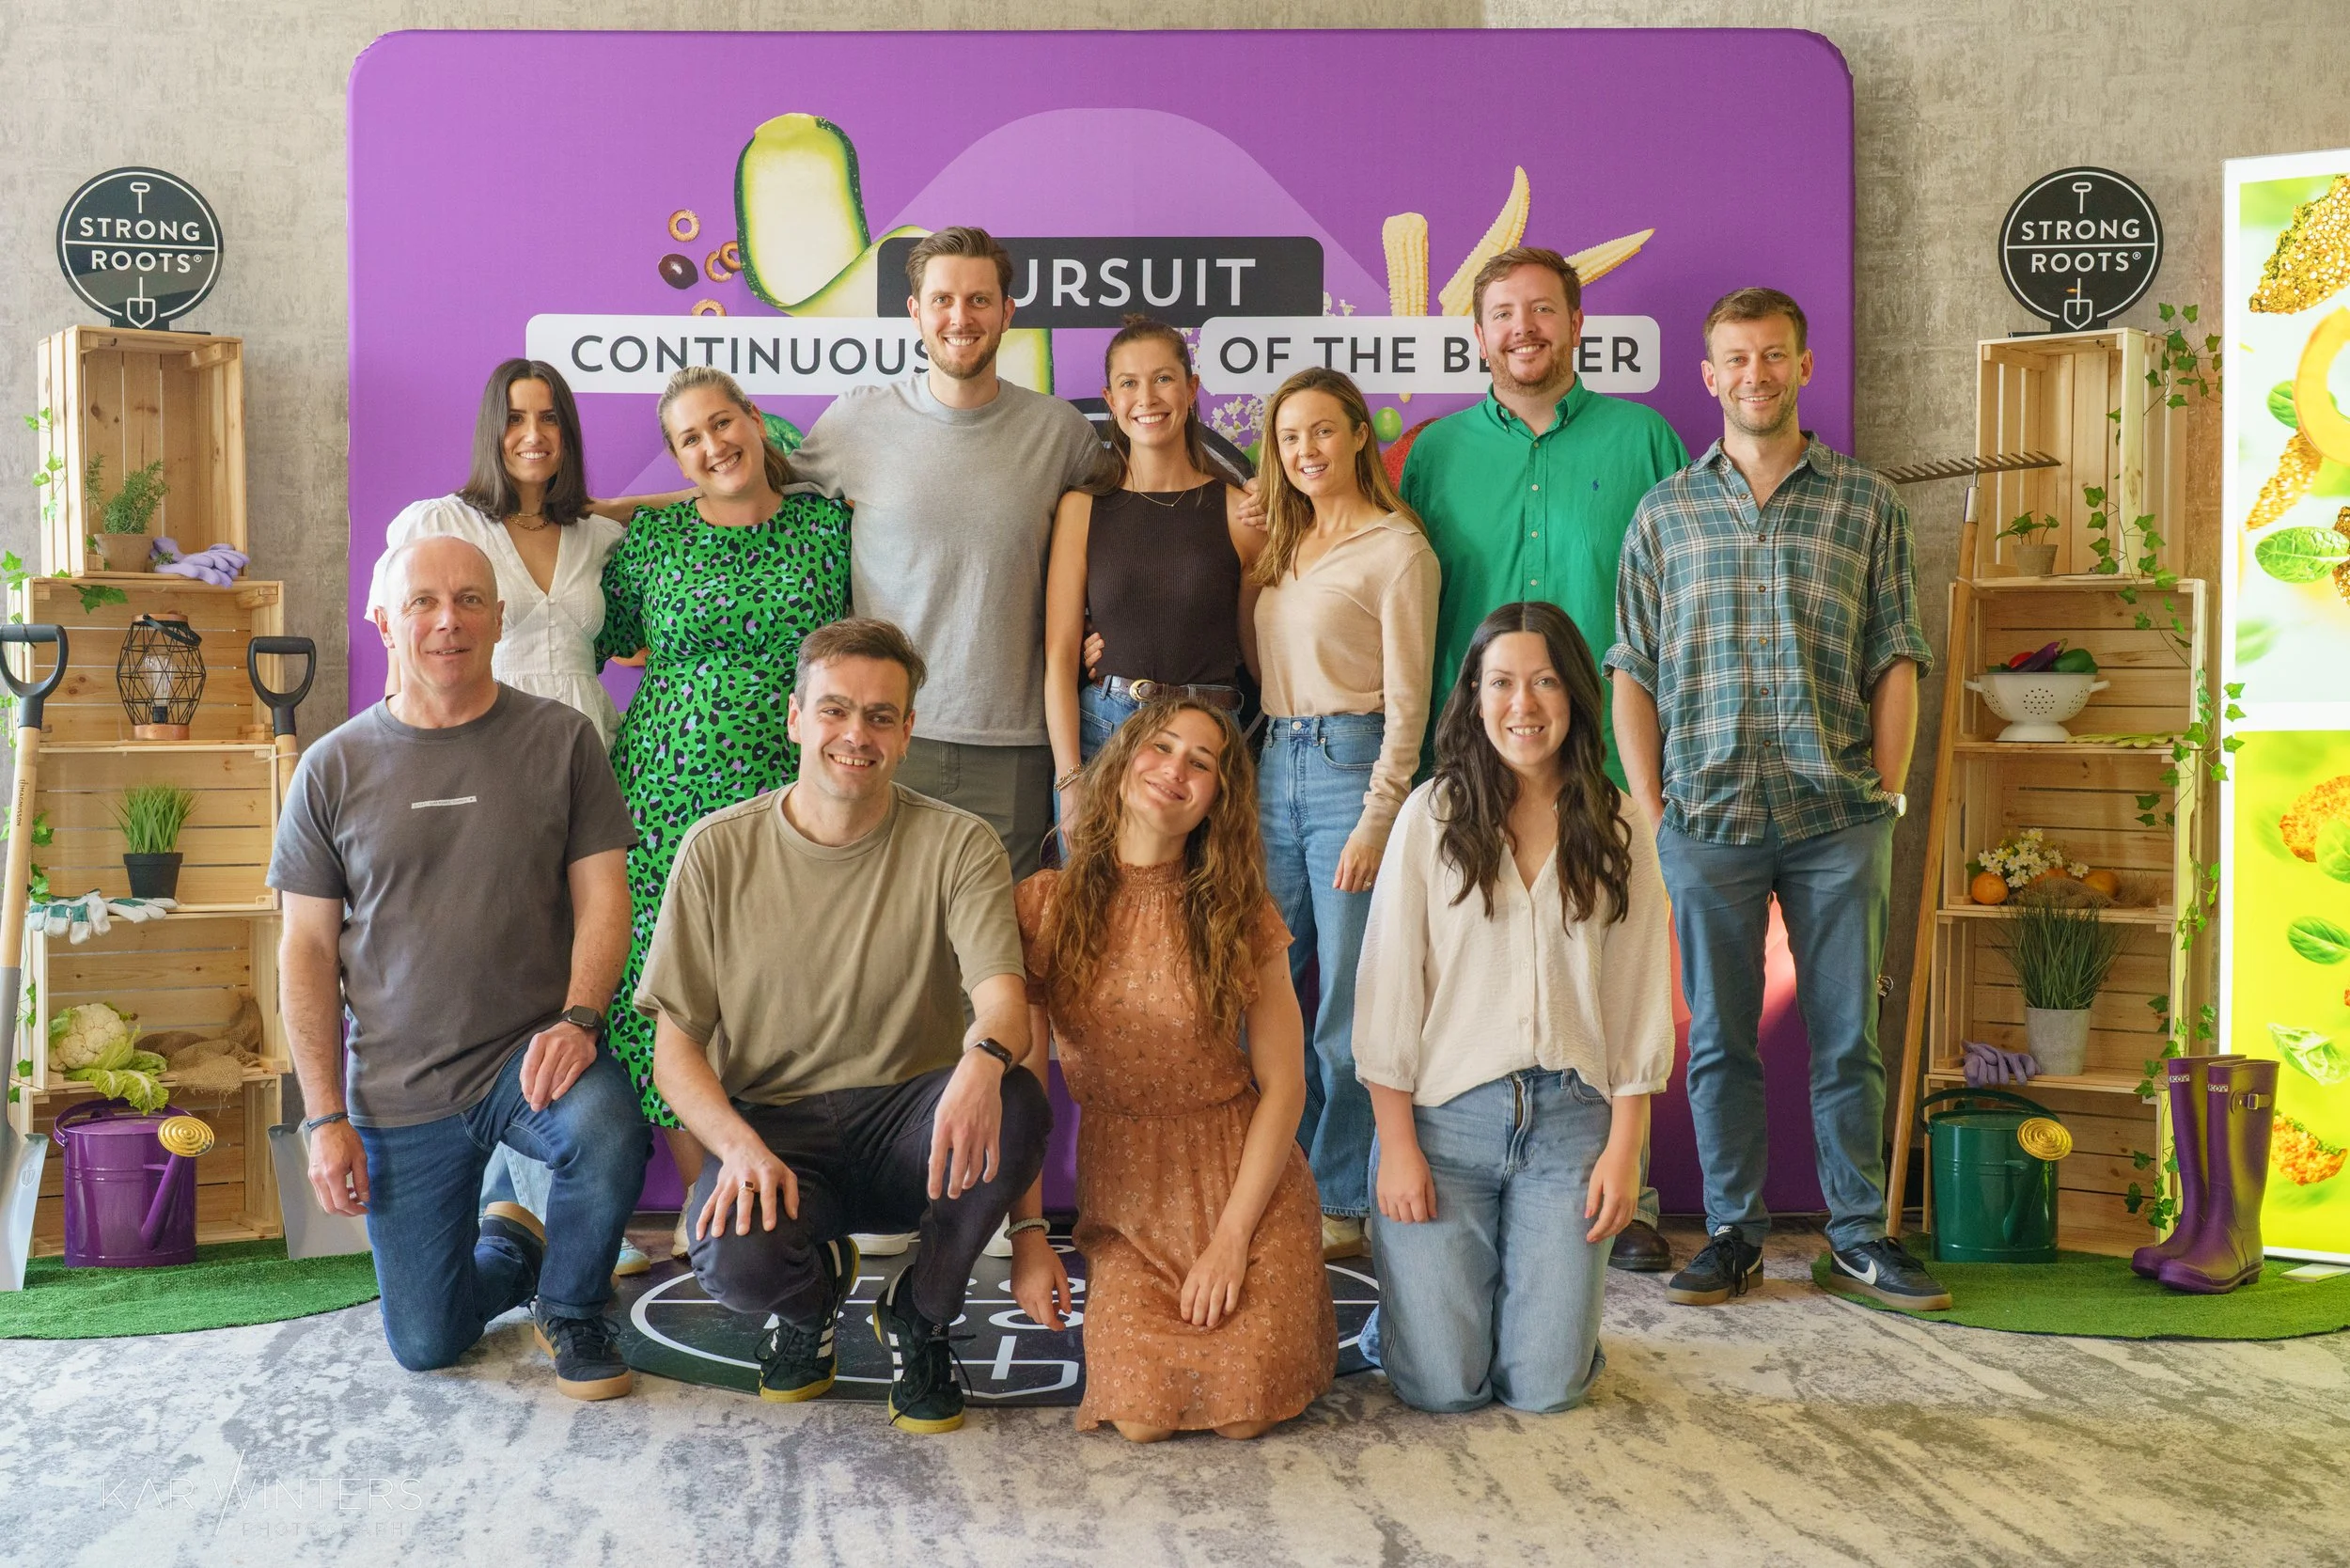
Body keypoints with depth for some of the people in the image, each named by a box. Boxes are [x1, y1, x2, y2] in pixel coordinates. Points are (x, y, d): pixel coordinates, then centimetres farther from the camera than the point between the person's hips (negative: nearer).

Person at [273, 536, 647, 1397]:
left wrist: (577, 1018, -21)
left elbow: (602, 896, -3)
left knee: (605, 1130, -36)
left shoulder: (559, 738, -1)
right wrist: (325, 1117, -3)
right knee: (424, 1346, 4)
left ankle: (570, 1309, -4)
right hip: (398, 1092, 2)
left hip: (532, 1050, -1)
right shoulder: (333, 769, 1)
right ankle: (511, 1245, 39)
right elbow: (308, 951, 2)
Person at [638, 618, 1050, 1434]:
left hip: (908, 1127, 1)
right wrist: (741, 1146, -22)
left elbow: (1003, 996, -17)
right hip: (770, 1126, 0)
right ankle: (813, 1290, 9)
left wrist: (984, 1060, -43)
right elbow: (674, 1045, -1)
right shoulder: (719, 850, -1)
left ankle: (918, 1315, -3)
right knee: (736, 1259, -33)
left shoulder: (957, 845, -3)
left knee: (1015, 1106, -33)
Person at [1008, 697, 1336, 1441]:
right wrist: (1027, 1232, -7)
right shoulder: (1045, 905, -4)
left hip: (1246, 1179, 0)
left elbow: (1283, 1086, -4)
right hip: (1121, 1192, 0)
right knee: (1141, 1415, -17)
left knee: (1244, 1412, -15)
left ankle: (1281, 1315, 18)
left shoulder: (1241, 917, -4)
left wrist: (1232, 1236, -11)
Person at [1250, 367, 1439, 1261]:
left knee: (1347, 1002, -1)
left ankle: (1342, 1204, 10)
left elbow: (1406, 701, -8)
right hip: (1275, 767, 7)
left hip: (1350, 767, -7)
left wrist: (1376, 821, -13)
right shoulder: (1282, 546, 16)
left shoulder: (1398, 550, -5)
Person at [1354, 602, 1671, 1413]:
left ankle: (1538, 1295, 31)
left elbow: (1641, 999, 5)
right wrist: (1397, 1147, -6)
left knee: (1545, 1387, -3)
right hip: (1445, 1113, -2)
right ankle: (1406, 1305, 29)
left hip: (1570, 1119, 2)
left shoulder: (1618, 827, 4)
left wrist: (1623, 1148, 0)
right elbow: (1389, 990, -3)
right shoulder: (1433, 815, -2)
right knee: (1443, 1387, -5)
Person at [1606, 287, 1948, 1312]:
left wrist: (1885, 796, -1)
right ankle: (1732, 1234, 16)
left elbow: (1896, 662, 7)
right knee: (1720, 1037, 5)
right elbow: (1632, 672, 7)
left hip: (1838, 816, 0)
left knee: (1848, 1034, 5)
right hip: (1707, 815, 0)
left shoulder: (1866, 504, 8)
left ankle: (1859, 1236, 16)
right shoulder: (1665, 512, 9)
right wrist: (1652, 810, 0)